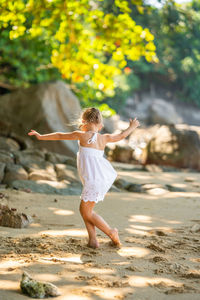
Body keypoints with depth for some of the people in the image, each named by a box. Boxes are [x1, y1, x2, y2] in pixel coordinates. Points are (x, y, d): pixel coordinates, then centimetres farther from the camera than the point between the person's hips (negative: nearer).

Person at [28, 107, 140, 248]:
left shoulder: (82, 135, -4)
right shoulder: (104, 138, 10)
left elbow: (60, 136, 4)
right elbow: (121, 135, 25)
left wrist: (41, 136, 15)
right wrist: (132, 127, 45)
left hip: (93, 180, -7)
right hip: (104, 177, 7)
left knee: (87, 213, 7)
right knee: (84, 209, 17)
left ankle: (111, 233, 12)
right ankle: (92, 240, 15)